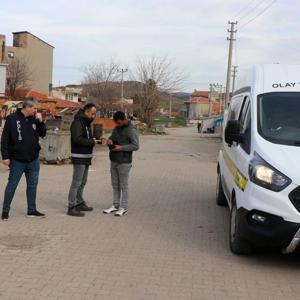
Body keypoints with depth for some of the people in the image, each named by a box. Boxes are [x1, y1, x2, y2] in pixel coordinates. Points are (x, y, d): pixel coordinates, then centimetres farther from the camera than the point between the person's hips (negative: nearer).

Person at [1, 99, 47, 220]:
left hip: (33, 160, 5)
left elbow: (43, 134, 9)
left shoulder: (34, 119, 6)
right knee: (12, 185, 4)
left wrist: (40, 121, -6)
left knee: (32, 185, 11)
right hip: (17, 160, -5)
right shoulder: (12, 119, -9)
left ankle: (32, 210, 21)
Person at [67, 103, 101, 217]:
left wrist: (94, 140, 2)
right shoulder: (77, 123, -15)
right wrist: (92, 142, -18)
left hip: (86, 157, 10)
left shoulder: (86, 123, 16)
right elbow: (77, 139, -26)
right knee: (76, 183, -8)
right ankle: (72, 207, -4)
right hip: (79, 158, -10)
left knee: (82, 182, 18)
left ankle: (80, 203, 30)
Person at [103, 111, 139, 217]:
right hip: (113, 161, 7)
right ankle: (115, 205, 21)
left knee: (123, 185, -1)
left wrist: (121, 147, -22)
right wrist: (109, 140, -4)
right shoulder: (116, 128, 10)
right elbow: (112, 137, 21)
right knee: (115, 184, 12)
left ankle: (123, 208, 8)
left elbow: (136, 146, -16)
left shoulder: (132, 131, -12)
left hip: (124, 162, -7)